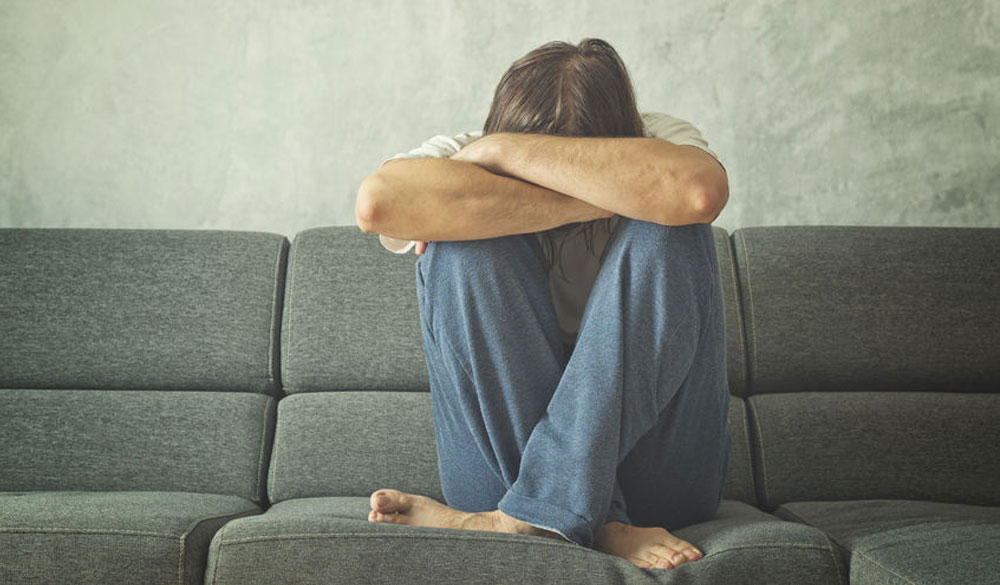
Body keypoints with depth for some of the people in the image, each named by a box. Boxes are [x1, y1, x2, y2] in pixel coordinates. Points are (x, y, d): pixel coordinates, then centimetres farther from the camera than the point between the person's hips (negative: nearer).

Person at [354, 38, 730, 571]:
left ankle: (535, 511, -25)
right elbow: (377, 202, -30)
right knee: (466, 245, -21)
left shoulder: (659, 139, -3)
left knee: (666, 234, -22)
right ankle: (603, 525, -25)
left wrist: (502, 149, -25)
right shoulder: (460, 156, -4)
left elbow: (698, 192, -31)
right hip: (498, 457, 1)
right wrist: (590, 203, -25)